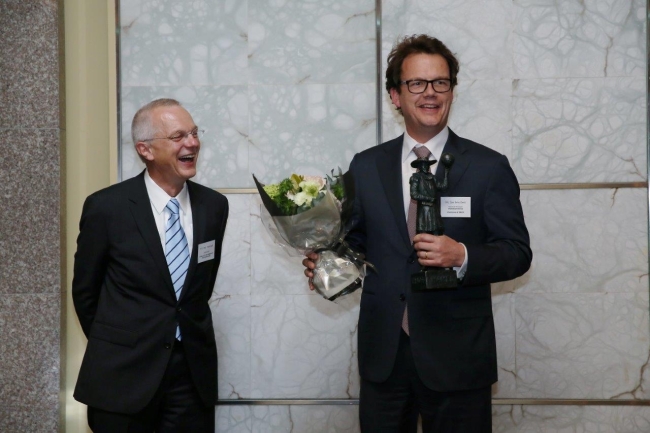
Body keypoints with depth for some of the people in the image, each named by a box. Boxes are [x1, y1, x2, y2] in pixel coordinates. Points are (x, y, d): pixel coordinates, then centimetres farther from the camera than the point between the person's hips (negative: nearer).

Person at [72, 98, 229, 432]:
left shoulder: (214, 205, 0)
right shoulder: (106, 206, -9)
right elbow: (85, 289, 2)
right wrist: (112, 346, 10)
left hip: (194, 369, 3)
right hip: (123, 372, -3)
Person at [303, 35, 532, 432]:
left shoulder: (489, 167, -2)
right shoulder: (366, 166, 6)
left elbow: (518, 252, -3)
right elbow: (357, 240, 12)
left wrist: (462, 256, -21)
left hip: (457, 357, -2)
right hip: (383, 355, 2)